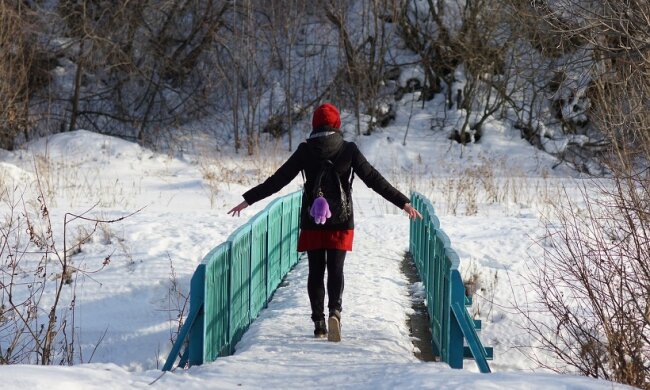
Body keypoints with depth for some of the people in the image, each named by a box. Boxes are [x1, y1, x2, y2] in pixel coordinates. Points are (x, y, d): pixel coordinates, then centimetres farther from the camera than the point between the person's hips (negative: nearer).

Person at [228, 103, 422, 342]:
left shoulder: (305, 151, -3)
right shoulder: (349, 150, -3)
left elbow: (279, 179, -2)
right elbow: (374, 179, -3)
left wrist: (249, 199, 6)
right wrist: (403, 203, 2)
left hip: (312, 220, 0)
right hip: (341, 220, 0)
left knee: (316, 271, 8)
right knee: (335, 269, 2)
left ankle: (319, 323, 5)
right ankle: (335, 310, -23)